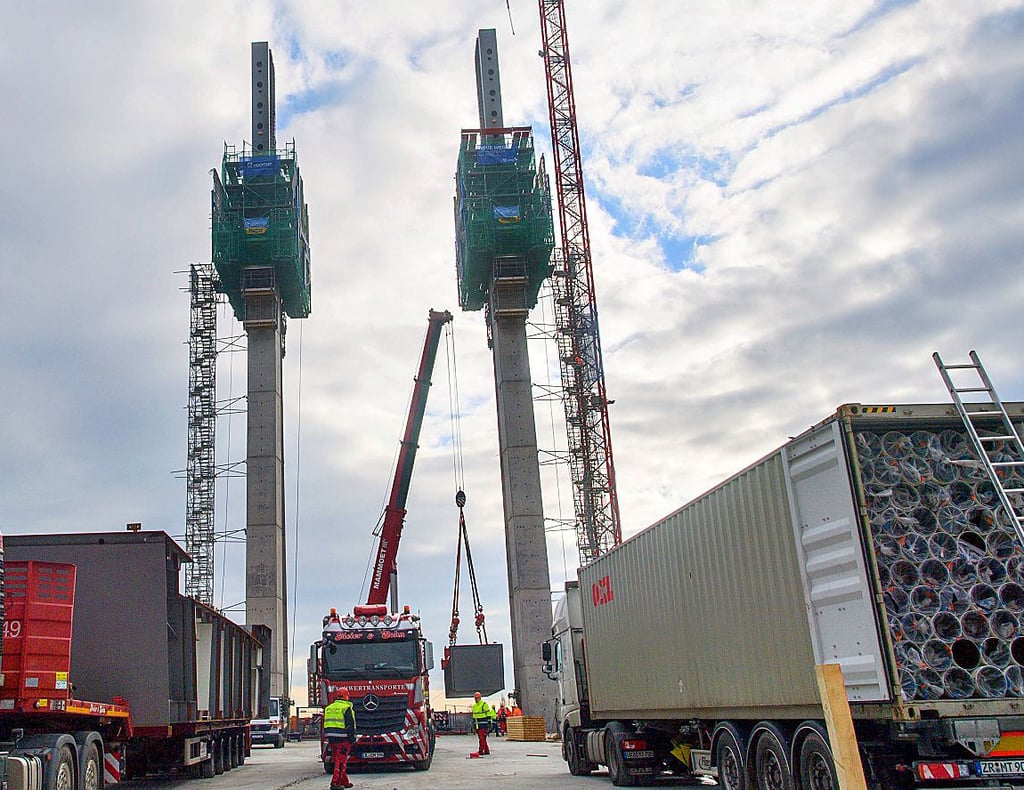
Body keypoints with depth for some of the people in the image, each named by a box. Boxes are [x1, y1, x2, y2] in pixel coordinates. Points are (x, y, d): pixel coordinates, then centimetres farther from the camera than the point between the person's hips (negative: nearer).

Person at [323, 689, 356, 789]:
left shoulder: (329, 708, 15)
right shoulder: (346, 708, -7)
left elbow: (326, 724, 18)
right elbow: (350, 724, -11)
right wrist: (352, 738, -8)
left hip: (331, 737, 7)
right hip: (342, 738, -7)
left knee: (338, 760, 15)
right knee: (341, 761, -4)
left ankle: (344, 782, 21)